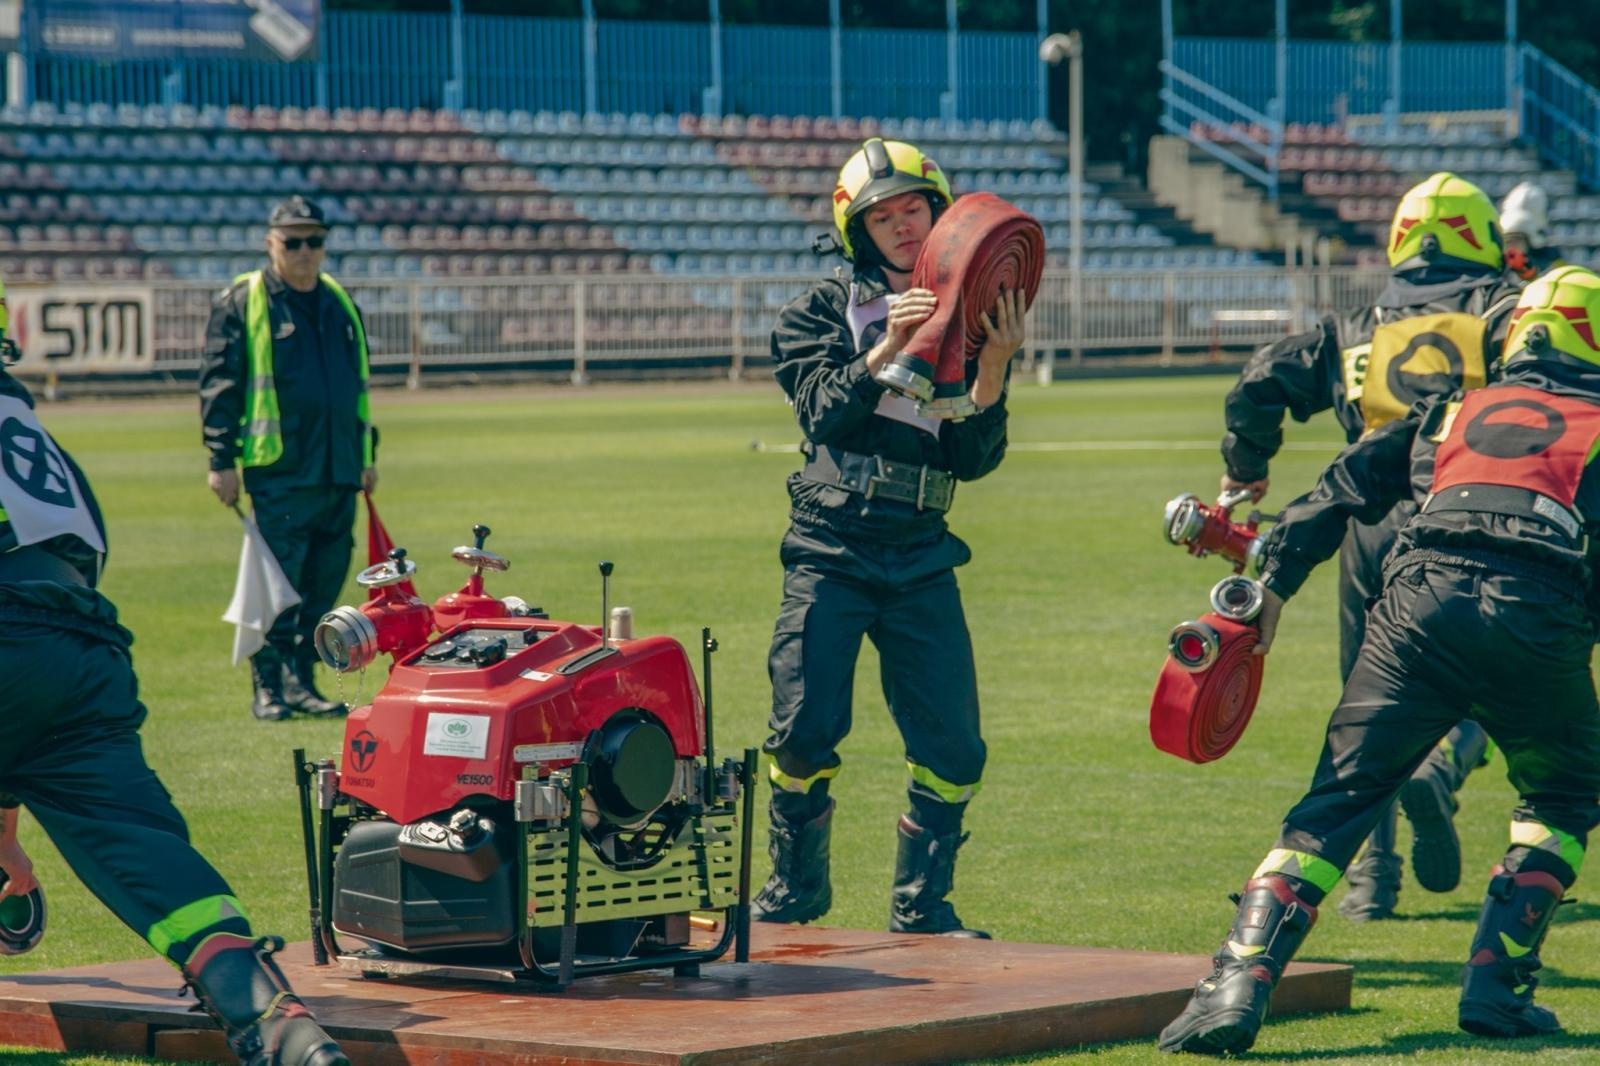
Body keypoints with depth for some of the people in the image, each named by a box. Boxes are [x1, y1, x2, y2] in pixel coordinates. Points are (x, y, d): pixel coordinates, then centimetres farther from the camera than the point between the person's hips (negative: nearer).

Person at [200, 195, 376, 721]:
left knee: (324, 586, 7)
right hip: (278, 474, -6)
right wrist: (222, 460, -9)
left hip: (339, 475, 6)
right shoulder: (241, 303, -1)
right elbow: (219, 383, -3)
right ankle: (268, 688, 0)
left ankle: (302, 682, 15)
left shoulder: (341, 304, 17)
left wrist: (365, 455, 22)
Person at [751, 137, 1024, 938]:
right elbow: (826, 414, -9)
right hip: (830, 550, -2)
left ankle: (922, 904, 11)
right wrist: (889, 347, -21)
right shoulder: (825, 310, 5)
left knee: (951, 743, -4)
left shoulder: (971, 321, 10)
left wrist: (994, 365, -12)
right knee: (806, 729, -8)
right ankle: (794, 891, 13)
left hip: (920, 561, 2)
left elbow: (972, 458, 3)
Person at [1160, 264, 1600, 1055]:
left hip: (1420, 602, 1)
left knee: (1336, 802, 6)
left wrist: (1270, 587, 21)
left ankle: (1238, 987, -10)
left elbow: (1337, 494, 21)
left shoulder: (1452, 411, 28)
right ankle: (1495, 987, 11)